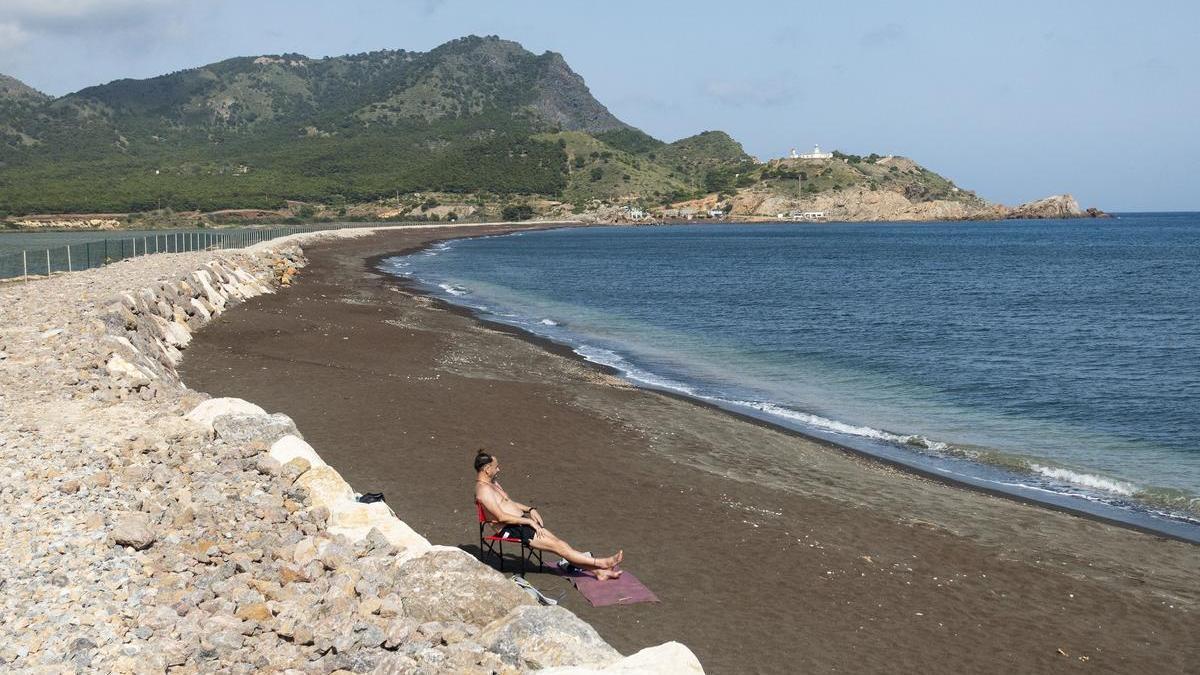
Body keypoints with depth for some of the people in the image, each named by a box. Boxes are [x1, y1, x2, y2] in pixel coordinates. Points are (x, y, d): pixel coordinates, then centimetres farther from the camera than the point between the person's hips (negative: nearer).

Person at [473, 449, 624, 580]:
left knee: (558, 542, -3)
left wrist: (530, 509, 14)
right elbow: (501, 517, -22)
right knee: (556, 545, -12)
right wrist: (529, 521, -17)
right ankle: (601, 563, -11)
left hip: (521, 523, 10)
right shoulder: (483, 489, -16)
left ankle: (597, 571, -6)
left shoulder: (492, 483, 17)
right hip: (511, 530, -10)